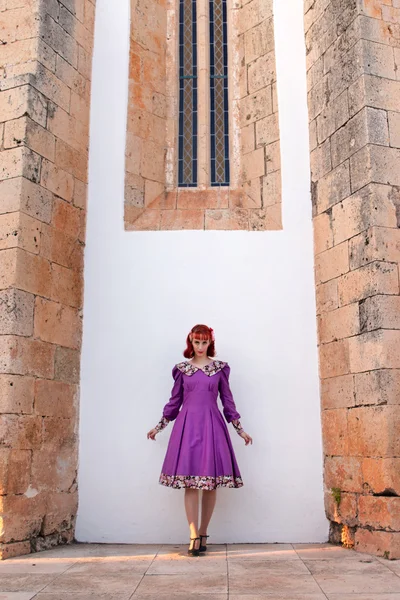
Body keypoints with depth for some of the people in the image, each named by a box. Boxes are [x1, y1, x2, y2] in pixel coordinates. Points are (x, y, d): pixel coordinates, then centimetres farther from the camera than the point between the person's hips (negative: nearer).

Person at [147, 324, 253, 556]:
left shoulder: (220, 368, 8)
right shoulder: (182, 369, 9)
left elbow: (227, 399, 11)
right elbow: (174, 401, 15)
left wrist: (240, 429, 9)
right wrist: (159, 427, 16)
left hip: (212, 424, 0)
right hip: (187, 425, 0)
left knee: (211, 482, 0)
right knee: (190, 481, -7)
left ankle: (203, 534, 12)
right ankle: (194, 537, -6)